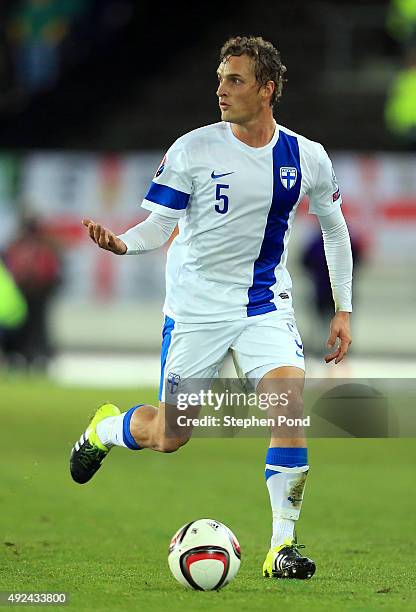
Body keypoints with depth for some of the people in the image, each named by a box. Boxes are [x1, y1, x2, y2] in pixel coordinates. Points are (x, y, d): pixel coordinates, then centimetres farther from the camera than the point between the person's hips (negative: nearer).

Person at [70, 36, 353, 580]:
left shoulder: (307, 158, -2)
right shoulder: (193, 150, -10)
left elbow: (334, 228, 13)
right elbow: (159, 225, -8)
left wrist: (343, 309, 10)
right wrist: (121, 243, -31)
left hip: (266, 305, 2)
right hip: (196, 307, -2)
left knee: (292, 402, -22)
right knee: (168, 437, 3)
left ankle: (283, 547, -13)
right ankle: (105, 429, 40)